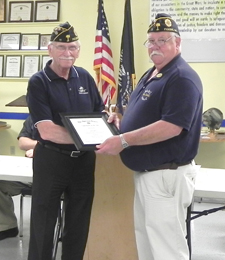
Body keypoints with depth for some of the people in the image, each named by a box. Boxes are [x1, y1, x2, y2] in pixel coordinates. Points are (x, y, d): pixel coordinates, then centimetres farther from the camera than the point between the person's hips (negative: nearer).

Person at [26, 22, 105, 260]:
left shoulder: (84, 77, 4)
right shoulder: (38, 82, -11)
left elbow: (99, 112, 15)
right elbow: (46, 131, -19)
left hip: (84, 159, 5)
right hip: (51, 159, -4)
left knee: (79, 224, 16)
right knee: (43, 225, 8)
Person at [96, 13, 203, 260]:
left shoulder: (182, 78, -18)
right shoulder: (150, 75, 14)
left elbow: (171, 126, -28)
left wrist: (123, 140, -27)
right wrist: (121, 122, 5)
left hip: (167, 173, -10)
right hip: (145, 171, 10)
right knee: (145, 236, 20)